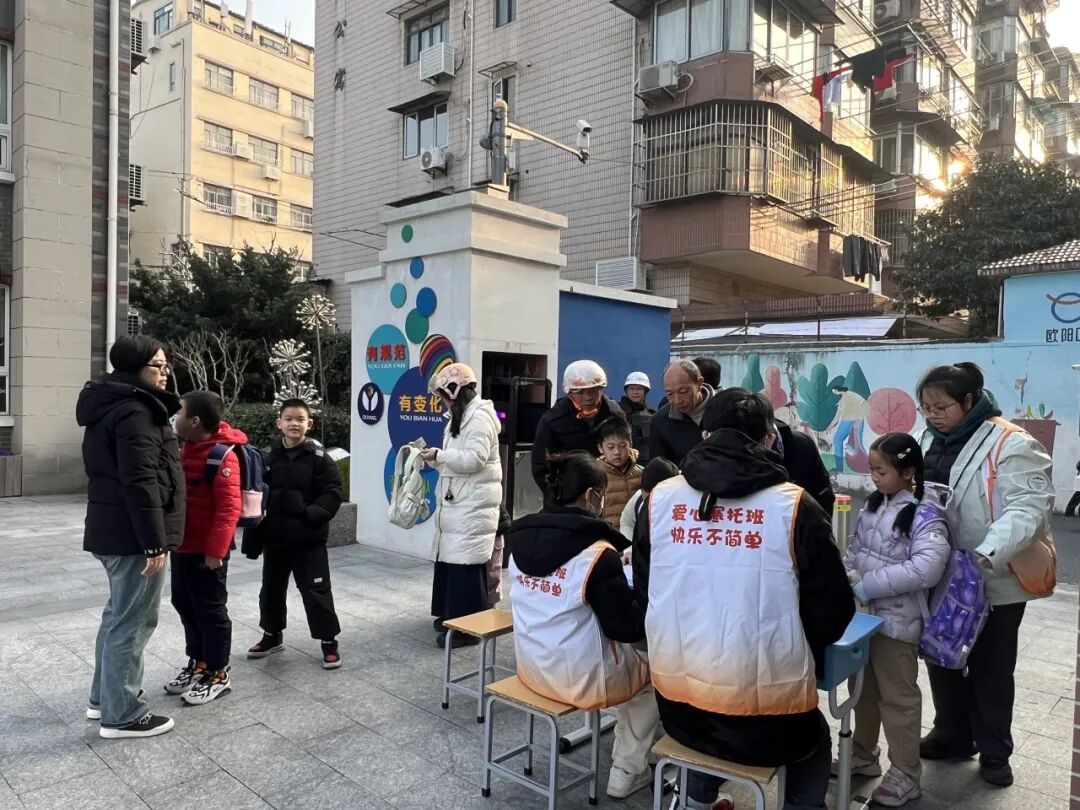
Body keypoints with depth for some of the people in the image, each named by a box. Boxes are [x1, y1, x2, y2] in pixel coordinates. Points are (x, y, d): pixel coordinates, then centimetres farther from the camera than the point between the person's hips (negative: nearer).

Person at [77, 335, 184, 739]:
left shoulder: (111, 407, 16)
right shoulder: (134, 412, -18)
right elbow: (140, 482, -23)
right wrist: (154, 542, -22)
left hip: (112, 529, 11)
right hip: (132, 534, -11)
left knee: (118, 614, 21)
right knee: (133, 621, -2)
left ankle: (104, 697, 32)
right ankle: (121, 715, 7)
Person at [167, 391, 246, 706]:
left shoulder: (222, 455, -21)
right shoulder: (188, 449, 10)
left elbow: (229, 508, -24)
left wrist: (216, 550, -25)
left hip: (207, 551, -9)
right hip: (183, 545, 9)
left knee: (210, 610, 2)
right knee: (184, 605, 18)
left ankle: (219, 675, 15)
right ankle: (198, 663, 33)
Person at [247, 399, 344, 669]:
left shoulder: (319, 458, -7)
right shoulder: (268, 458, 4)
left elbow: (332, 495, -11)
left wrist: (312, 514, -26)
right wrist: (255, 531, 3)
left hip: (308, 539, -4)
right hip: (274, 538, 5)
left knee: (316, 591, -1)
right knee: (271, 589, 18)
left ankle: (329, 641, 13)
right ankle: (272, 635, 38)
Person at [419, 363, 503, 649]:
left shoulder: (479, 417, -14)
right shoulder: (460, 417, 19)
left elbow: (473, 459, -23)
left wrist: (439, 454, -15)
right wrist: (432, 458, 8)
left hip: (473, 504, -10)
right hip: (455, 501, 10)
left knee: (465, 563, -8)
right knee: (449, 558, 13)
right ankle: (452, 615, 26)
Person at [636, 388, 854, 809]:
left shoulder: (661, 498, -5)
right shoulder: (794, 506, -13)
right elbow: (834, 615, -4)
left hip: (677, 711, 3)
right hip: (765, 720, -2)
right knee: (814, 737, 32)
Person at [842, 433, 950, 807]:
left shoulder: (924, 513, -18)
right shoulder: (874, 505, 5)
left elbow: (928, 567, -30)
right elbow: (856, 548, 13)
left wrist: (867, 585, -28)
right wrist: (847, 575, -6)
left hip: (897, 620, -7)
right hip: (864, 614, 7)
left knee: (898, 696, 7)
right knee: (864, 689, 20)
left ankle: (906, 775, 23)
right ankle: (863, 755, 37)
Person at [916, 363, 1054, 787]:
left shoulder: (1011, 444, -17)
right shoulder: (930, 439, 5)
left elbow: (1029, 508, -23)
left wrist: (988, 555, -34)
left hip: (994, 581, -6)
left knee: (990, 668, 10)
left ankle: (994, 752, 29)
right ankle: (952, 736, 36)